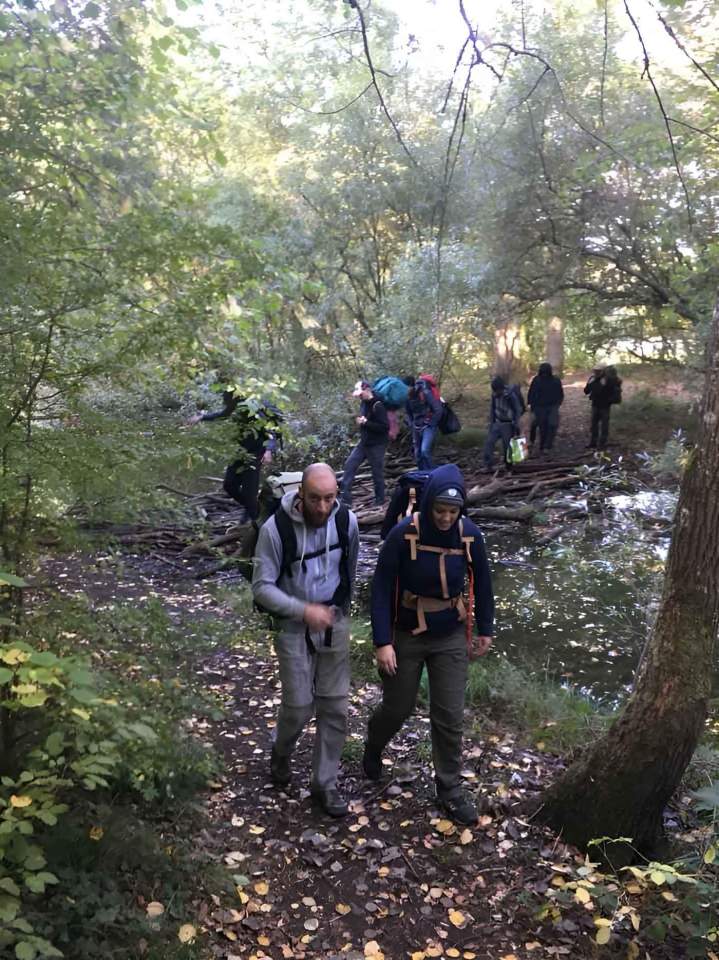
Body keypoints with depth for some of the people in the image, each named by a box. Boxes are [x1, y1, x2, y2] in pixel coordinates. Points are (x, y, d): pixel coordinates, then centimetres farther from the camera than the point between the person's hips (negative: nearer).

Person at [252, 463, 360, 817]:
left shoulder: (347, 521, -10)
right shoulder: (276, 528, -21)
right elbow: (262, 587, -17)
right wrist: (304, 610, -28)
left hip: (334, 623, 3)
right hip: (293, 626, -3)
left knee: (335, 706, 6)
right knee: (299, 706, 4)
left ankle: (325, 784, 23)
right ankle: (281, 753, 38)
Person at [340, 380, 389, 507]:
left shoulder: (378, 406, -19)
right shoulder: (364, 403, 7)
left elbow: (385, 427, -23)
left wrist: (366, 422, -23)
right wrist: (361, 422, 6)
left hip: (377, 445, -8)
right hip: (364, 443, 8)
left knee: (377, 472, 3)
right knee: (349, 465, 0)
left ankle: (380, 500, 21)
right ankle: (345, 499, 2)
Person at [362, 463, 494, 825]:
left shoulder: (470, 535, -12)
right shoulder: (403, 534, -22)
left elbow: (481, 582, 3)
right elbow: (382, 588, -17)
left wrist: (485, 630, 10)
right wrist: (382, 642, -19)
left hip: (451, 638, 2)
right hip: (406, 636, -2)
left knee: (449, 717, 6)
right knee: (398, 707, 15)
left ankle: (450, 789, 27)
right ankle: (373, 748, 49)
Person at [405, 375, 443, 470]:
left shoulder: (425, 393, -19)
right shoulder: (407, 396, 0)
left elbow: (438, 410, -18)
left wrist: (431, 424, -12)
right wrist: (411, 425, 8)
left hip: (428, 427, -6)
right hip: (417, 428, 6)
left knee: (425, 451, -22)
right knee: (417, 454, 6)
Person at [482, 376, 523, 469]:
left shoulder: (511, 396, -19)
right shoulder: (494, 395, -3)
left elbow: (518, 411, -11)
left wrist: (516, 426, -12)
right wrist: (491, 422, 10)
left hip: (508, 424, -5)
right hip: (497, 423, 5)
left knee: (507, 445, 0)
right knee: (489, 442, -5)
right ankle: (488, 464, 0)